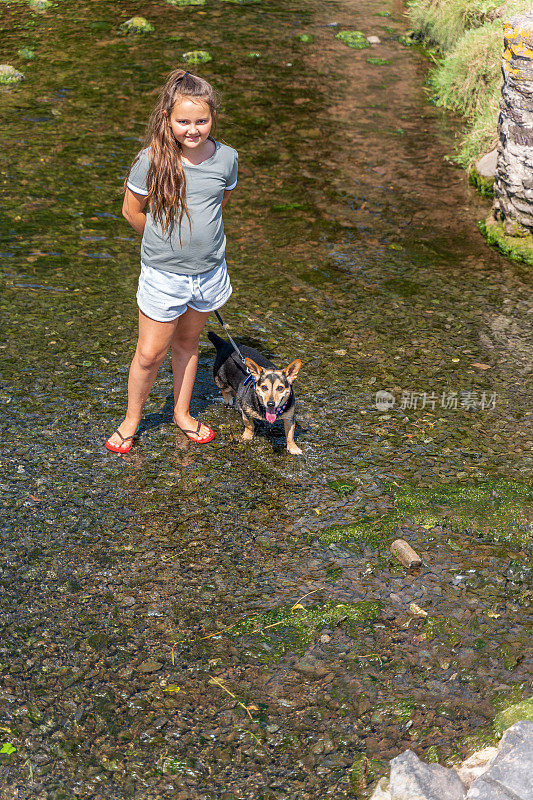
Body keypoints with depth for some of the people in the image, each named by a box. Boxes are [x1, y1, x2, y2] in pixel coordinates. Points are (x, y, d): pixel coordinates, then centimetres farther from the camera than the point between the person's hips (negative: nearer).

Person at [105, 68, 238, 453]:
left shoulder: (226, 158, -8)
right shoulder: (152, 160, -18)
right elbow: (132, 211, -3)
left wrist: (200, 239, 10)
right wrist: (166, 241, 6)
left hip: (209, 272, 3)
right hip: (163, 275, -3)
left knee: (187, 343, 21)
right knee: (150, 353, 8)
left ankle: (183, 413, 41)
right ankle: (131, 420, 31)